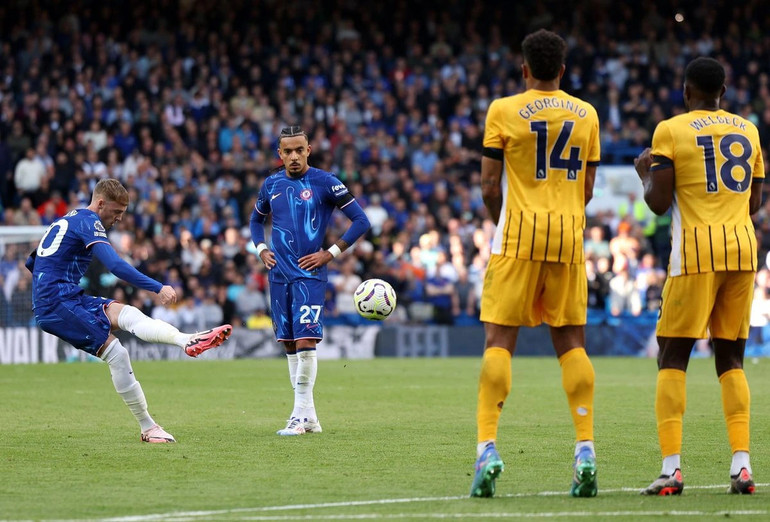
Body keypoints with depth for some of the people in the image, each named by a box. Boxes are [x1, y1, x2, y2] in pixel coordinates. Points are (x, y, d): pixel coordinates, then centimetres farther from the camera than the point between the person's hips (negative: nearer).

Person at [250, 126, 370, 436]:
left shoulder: (324, 182, -5)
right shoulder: (272, 185, 9)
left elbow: (361, 221, -5)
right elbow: (256, 218, 28)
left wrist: (331, 253, -9)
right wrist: (261, 250, 11)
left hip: (309, 274, -5)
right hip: (279, 275, 5)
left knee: (305, 343, -13)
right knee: (289, 345, 6)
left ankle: (301, 415, -9)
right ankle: (308, 417, 11)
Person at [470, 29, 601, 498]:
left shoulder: (504, 111, -2)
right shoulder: (586, 115, 8)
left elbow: (490, 186, -1)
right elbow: (587, 190, 12)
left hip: (519, 234, -3)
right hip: (569, 235, 3)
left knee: (499, 341, -2)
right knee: (571, 342, 7)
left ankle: (488, 448, -12)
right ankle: (586, 451, 0)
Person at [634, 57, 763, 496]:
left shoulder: (671, 131, -3)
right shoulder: (748, 131, 12)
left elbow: (658, 203, -6)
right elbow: (755, 202, 16)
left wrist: (645, 172, 12)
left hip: (696, 249, -4)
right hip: (743, 246, 4)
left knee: (673, 357, 0)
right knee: (731, 358, 12)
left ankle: (672, 468, -9)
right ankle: (742, 464, 2)